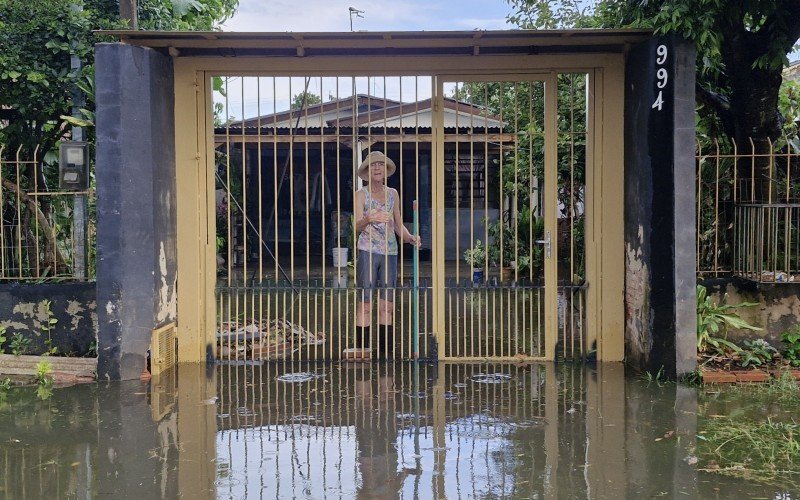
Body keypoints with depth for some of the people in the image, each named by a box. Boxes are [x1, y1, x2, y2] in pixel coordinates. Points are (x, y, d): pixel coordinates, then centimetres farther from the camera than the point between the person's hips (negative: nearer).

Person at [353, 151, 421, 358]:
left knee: (387, 305, 4)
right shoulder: (361, 194, 1)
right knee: (365, 304, -6)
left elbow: (399, 225, 15)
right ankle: (362, 349, -2)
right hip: (367, 251, -4)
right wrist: (369, 219, -31)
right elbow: (357, 226, -9)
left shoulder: (393, 194, 13)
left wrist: (410, 237, -4)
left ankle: (386, 350, 9)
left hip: (390, 253, 4)